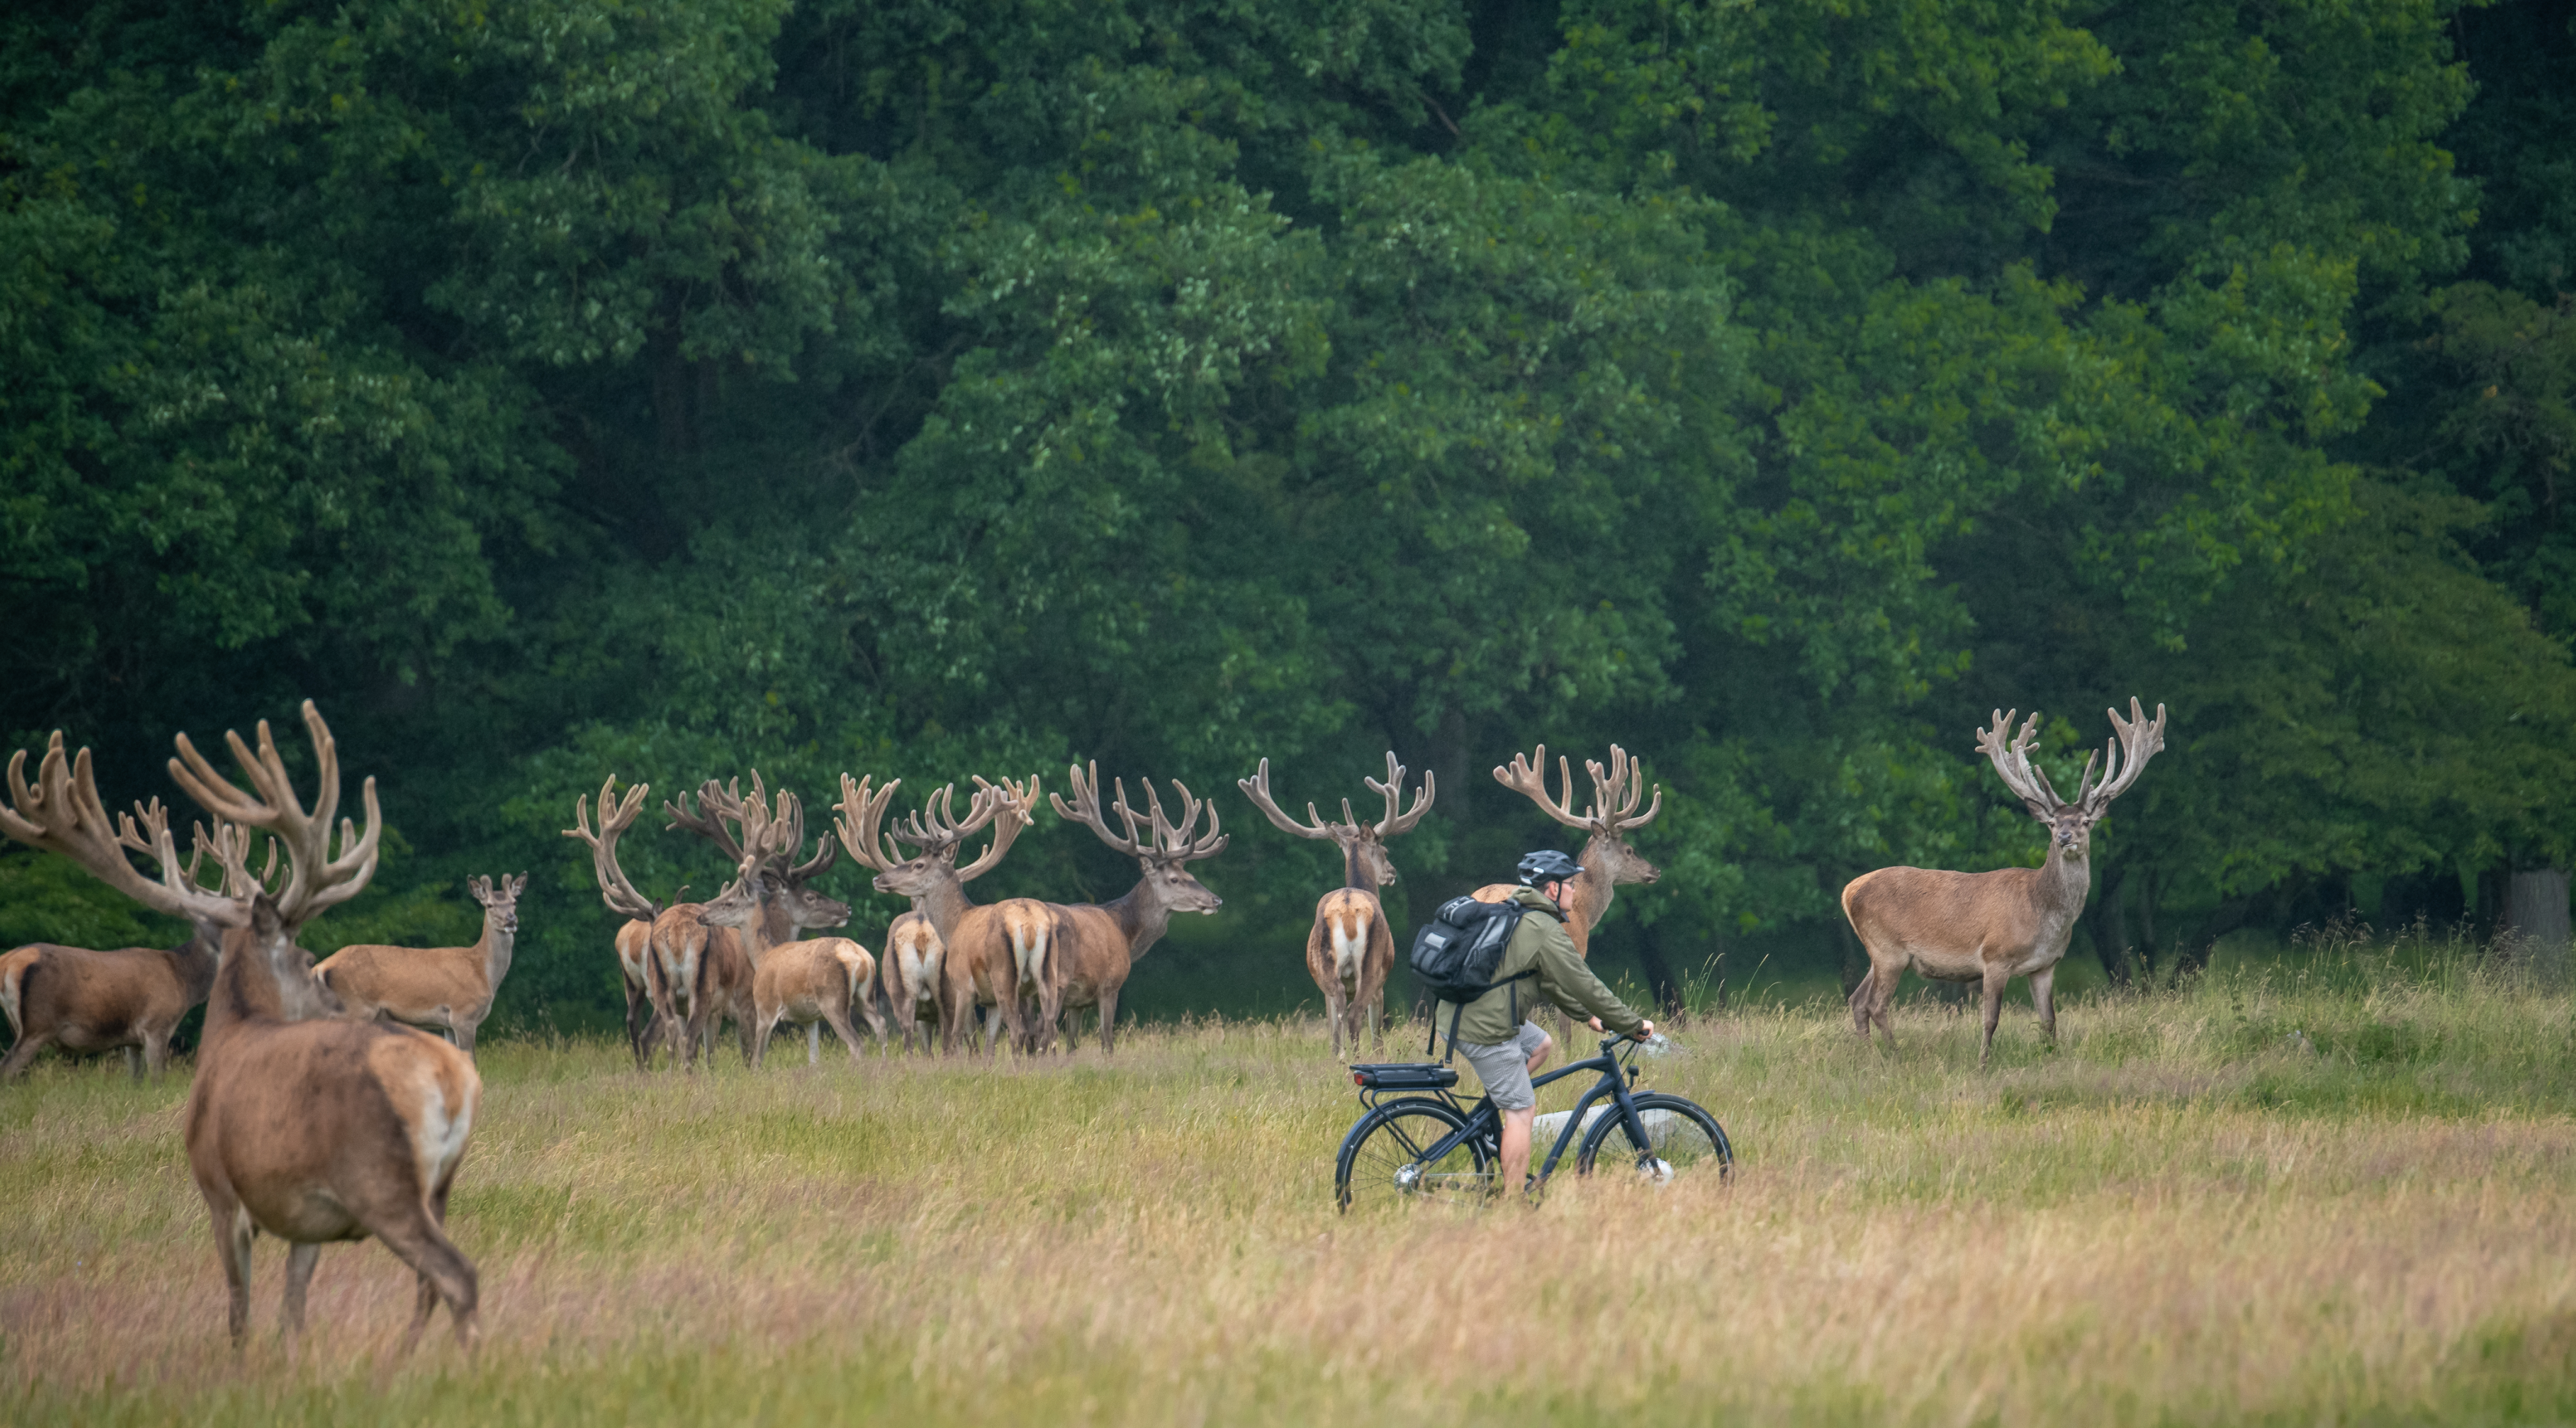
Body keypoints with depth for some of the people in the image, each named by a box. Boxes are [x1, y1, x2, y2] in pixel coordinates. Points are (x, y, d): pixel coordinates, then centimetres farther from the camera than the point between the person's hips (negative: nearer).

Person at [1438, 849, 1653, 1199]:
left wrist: (1586, 1015, 32)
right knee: (1522, 1112, -2)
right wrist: (1635, 1025, 0)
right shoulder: (1545, 931, -13)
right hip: (1486, 1028, -9)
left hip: (1456, 1013, 9)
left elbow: (1554, 980, 28)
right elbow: (1584, 985, -10)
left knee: (1539, 1046, 27)